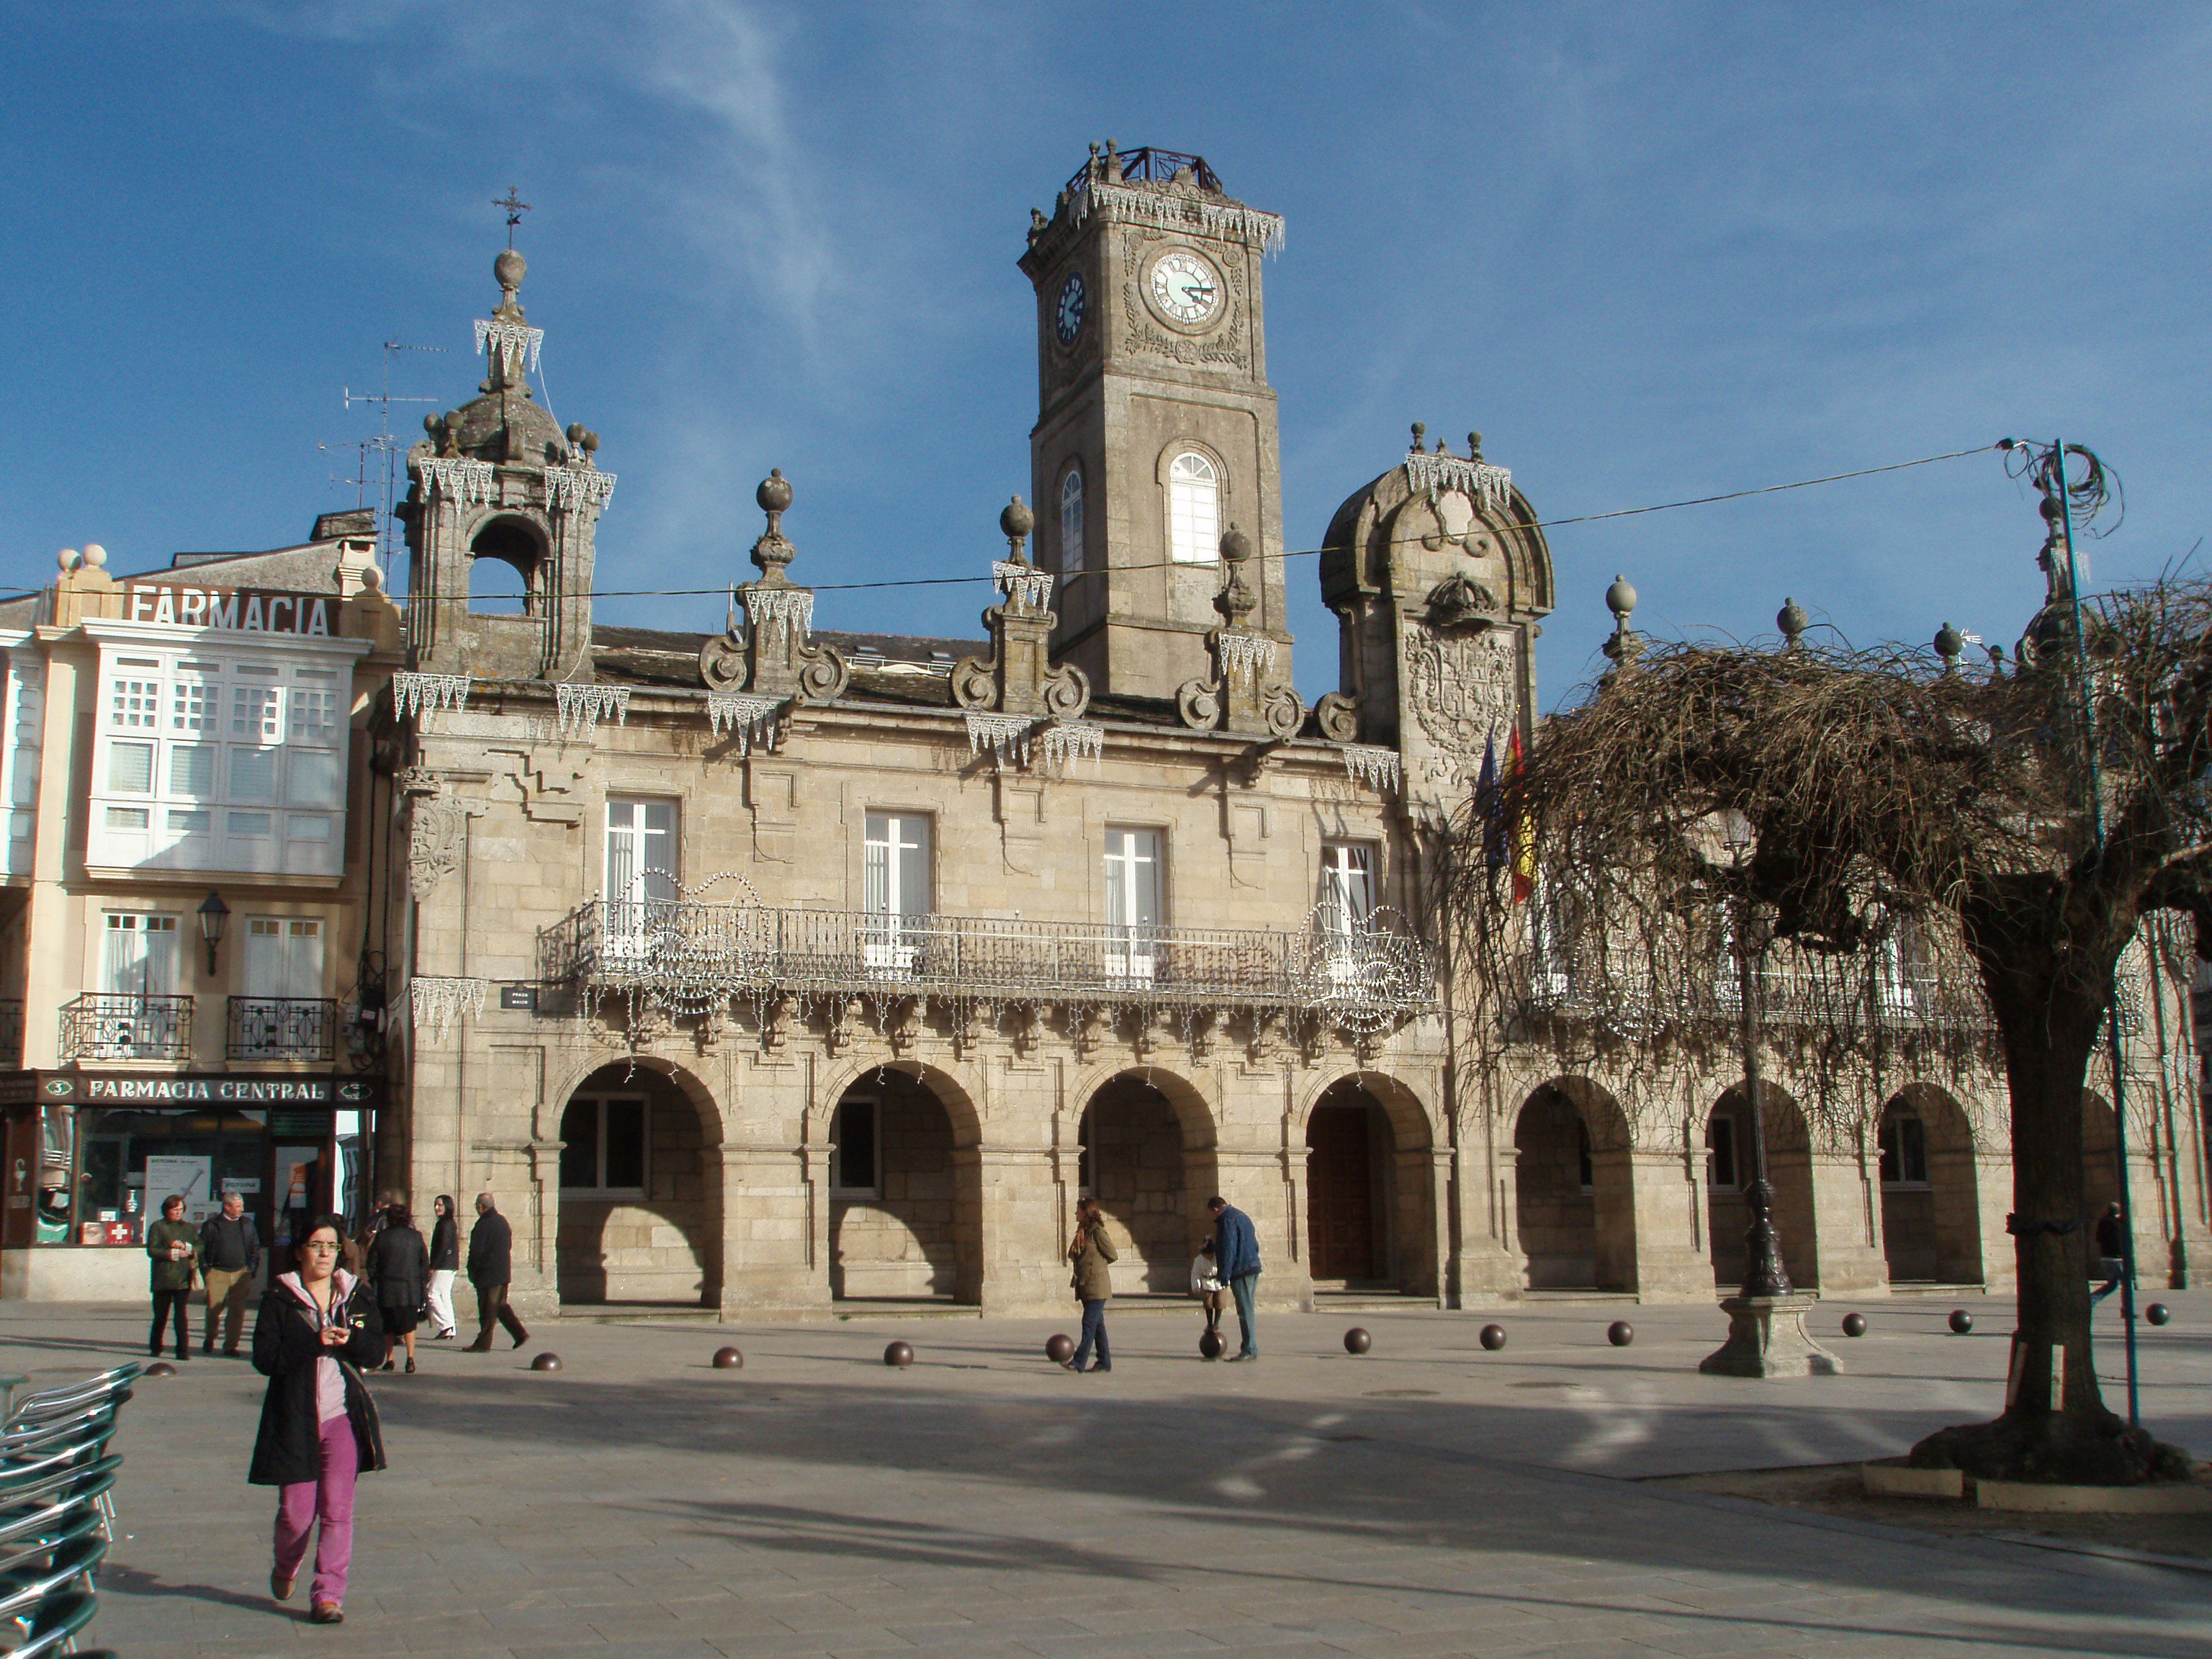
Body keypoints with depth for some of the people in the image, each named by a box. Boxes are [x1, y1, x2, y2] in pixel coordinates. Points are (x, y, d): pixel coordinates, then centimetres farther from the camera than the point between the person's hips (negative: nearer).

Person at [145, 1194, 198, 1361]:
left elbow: (199, 1248, 10)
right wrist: (174, 1253, -11)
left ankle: (183, 1350, -11)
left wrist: (185, 1247, -8)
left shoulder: (188, 1228, 17)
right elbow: (152, 1250, -5)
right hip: (163, 1278, -2)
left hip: (183, 1278, 2)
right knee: (160, 1315, 6)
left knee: (181, 1313, -8)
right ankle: (155, 1347, 22)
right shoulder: (157, 1227, 5)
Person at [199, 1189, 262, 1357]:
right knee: (213, 1309, -1)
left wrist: (251, 1269, 8)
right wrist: (206, 1271, -4)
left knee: (237, 1312, -1)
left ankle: (230, 1346, 8)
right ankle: (209, 1338, 27)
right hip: (217, 1273, -2)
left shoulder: (248, 1224, 11)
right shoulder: (211, 1225, 1)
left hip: (241, 1274, 3)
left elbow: (256, 1248, 16)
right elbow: (201, 1250, 3)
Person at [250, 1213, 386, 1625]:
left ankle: (328, 1595, 1)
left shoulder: (356, 1297, 8)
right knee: (296, 1513, 4)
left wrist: (349, 1339, -17)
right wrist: (315, 1342, -19)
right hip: (295, 1419, -1)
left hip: (343, 1417, 1)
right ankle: (285, 1569, 35)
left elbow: (375, 1351, 3)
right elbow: (264, 1356, -9)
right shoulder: (279, 1298, 1)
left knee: (337, 1510, -5)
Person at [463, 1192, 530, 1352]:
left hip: (488, 1274, -8)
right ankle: (520, 1333, 9)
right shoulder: (502, 1221, 11)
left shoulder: (483, 1225, -16)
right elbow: (509, 1246, 17)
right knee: (501, 1305, 16)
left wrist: (472, 1273, -5)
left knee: (487, 1310, -3)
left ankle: (483, 1343, 2)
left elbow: (476, 1251, -16)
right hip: (503, 1272, 8)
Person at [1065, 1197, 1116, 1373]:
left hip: (1096, 1285, -9)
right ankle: (1104, 1362, 14)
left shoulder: (1097, 1231, -10)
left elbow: (1112, 1255, -7)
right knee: (1097, 1323, 10)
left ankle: (1079, 1362, -14)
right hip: (1085, 1285, 9)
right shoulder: (1082, 1231, 15)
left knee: (1089, 1323, -10)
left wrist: (1096, 1264, 1)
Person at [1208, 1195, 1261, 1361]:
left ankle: (1249, 1350, -9)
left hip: (1241, 1271, -10)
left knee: (1245, 1311, -8)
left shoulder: (1227, 1221, -11)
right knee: (1248, 1310, 13)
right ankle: (1251, 1348, 16)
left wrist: (1225, 1276, -16)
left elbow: (1228, 1249, -17)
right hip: (1254, 1268, 10)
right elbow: (1255, 1244, 24)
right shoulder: (1242, 1216, 19)